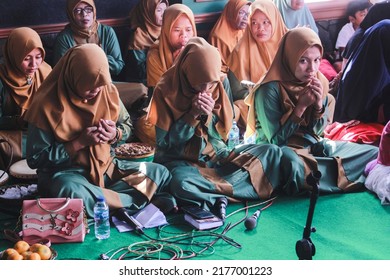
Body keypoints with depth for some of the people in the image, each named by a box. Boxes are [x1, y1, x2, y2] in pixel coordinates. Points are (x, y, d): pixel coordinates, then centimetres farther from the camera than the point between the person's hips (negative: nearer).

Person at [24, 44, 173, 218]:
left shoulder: (108, 91, -3)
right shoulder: (47, 105, -16)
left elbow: (127, 126, 13)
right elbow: (35, 159, -13)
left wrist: (115, 134, -13)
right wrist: (80, 143, -21)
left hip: (105, 167, 5)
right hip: (65, 173, -5)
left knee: (161, 173, -9)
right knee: (70, 192, -41)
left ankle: (99, 199, -18)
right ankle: (134, 202, -20)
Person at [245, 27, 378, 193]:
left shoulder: (319, 82, -3)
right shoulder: (270, 90, -20)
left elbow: (317, 131, 4)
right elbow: (275, 139, -18)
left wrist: (319, 105, -16)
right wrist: (301, 106, -24)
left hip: (313, 146, 6)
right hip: (279, 150, -6)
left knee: (372, 153, -3)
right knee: (293, 164, -42)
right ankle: (344, 179, -16)